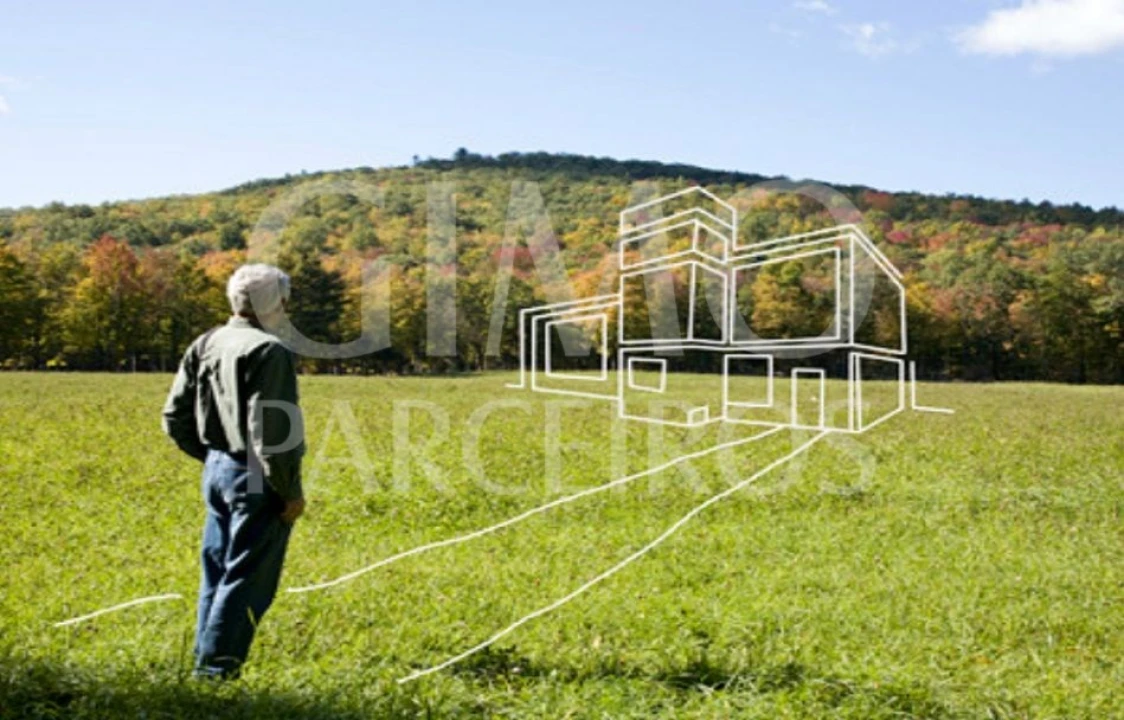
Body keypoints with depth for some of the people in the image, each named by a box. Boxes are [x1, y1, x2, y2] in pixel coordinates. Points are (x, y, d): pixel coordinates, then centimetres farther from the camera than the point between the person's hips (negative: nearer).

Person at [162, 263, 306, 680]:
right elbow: (268, 430, -22)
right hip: (257, 478, -9)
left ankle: (206, 658, 26)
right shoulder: (266, 351, -17)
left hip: (216, 469, 9)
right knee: (246, 578, 0)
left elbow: (175, 419, 12)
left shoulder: (204, 345, 8)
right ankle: (216, 667, 5)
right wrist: (291, 490, -14)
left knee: (217, 573, 17)